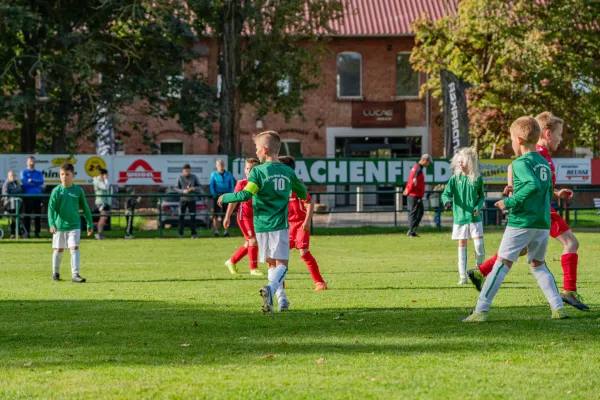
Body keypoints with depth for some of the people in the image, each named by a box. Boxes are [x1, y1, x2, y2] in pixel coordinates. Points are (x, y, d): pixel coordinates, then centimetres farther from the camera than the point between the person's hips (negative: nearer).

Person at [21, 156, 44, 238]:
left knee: (38, 214, 2)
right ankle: (26, 232, 0)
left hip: (37, 196, 3)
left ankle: (37, 232, 7)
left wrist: (32, 180, -12)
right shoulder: (24, 172, 8)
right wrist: (37, 184, -5)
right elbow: (24, 182, -8)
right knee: (27, 215, -3)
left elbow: (41, 181, -2)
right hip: (27, 196, -3)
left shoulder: (39, 173, 17)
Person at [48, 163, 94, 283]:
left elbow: (85, 208, 8)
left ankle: (75, 274, -16)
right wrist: (51, 224, -21)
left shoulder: (78, 190, 0)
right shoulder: (57, 191, -3)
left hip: (74, 225, 0)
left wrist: (90, 224, 9)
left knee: (74, 248, -12)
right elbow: (51, 208, -8)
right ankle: (55, 273, 29)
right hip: (59, 225, 0)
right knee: (59, 250, 12)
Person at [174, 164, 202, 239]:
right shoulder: (180, 178, -2)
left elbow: (200, 187, 2)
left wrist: (194, 188, -19)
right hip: (183, 199, 0)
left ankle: (194, 233, 2)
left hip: (192, 199, 0)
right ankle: (180, 233, 9)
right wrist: (183, 191, -19)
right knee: (181, 216, 1)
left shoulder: (194, 177, 0)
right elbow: (176, 188, -1)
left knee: (193, 217, -4)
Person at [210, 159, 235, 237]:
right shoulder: (214, 174, 5)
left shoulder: (228, 174, 9)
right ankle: (216, 231, 3)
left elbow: (232, 185, 10)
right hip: (217, 195, -1)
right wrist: (214, 194, -11)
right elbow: (211, 186, 2)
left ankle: (225, 231, 7)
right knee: (215, 215, -3)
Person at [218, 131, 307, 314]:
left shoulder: (258, 171, -8)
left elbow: (245, 195, -17)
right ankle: (270, 288, -33)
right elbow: (303, 194, 17)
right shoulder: (288, 172, 4)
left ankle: (281, 298, 13)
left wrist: (225, 197, -2)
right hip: (280, 226, 0)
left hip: (262, 225, 0)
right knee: (282, 264, -5)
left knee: (272, 264, 15)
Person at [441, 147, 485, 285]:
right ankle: (463, 276, 8)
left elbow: (481, 196, 11)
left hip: (475, 217, 0)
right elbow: (446, 193, -6)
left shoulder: (477, 179, 0)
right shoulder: (455, 179, -1)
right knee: (462, 245, 4)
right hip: (460, 217, 0)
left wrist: (478, 207, -7)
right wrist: (447, 201, -29)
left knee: (479, 244, -9)